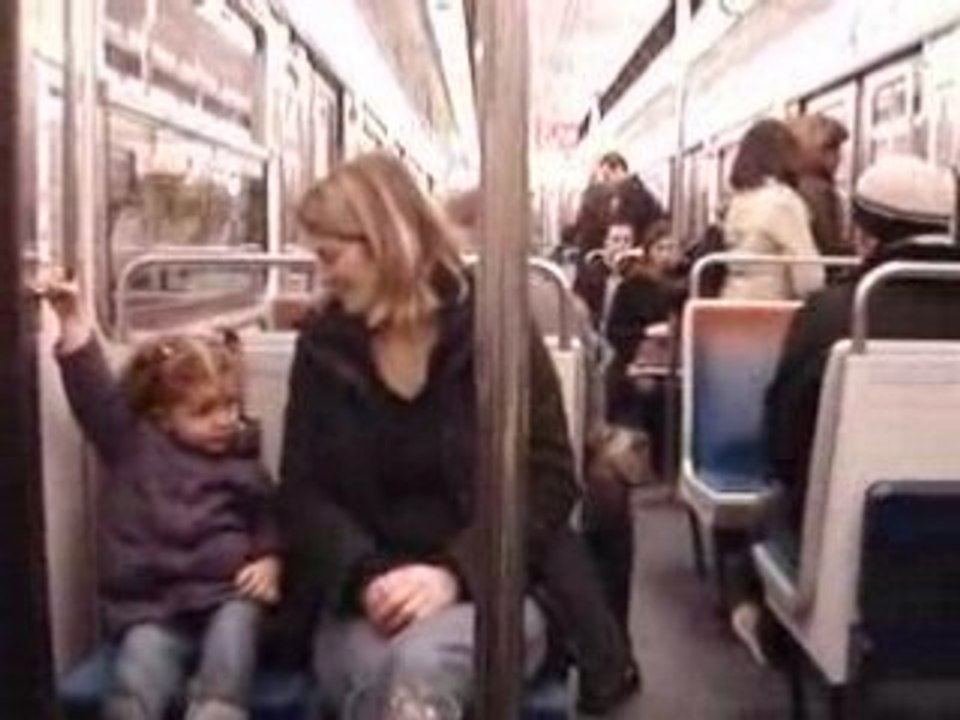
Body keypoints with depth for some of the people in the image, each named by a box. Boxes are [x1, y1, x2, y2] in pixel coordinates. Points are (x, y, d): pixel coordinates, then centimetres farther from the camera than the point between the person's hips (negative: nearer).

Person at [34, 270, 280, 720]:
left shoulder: (243, 464, 14)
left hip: (226, 596, 1)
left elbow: (268, 522, 21)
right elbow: (93, 389, -1)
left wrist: (269, 562, -1)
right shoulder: (133, 446, 9)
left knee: (236, 624, -32)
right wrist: (72, 317, -12)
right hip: (150, 606, -1)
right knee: (137, 678, -26)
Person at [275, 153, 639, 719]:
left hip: (489, 583, -2)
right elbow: (303, 490, 5)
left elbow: (549, 480, -6)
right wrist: (365, 576, -15)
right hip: (367, 595, 2)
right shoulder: (323, 344, 6)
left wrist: (455, 572, -20)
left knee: (422, 662, -35)